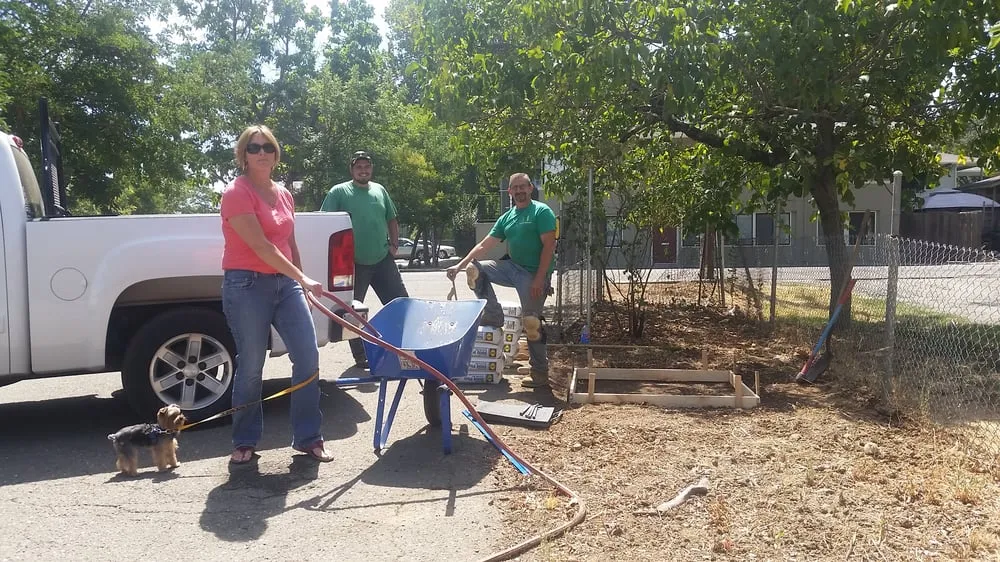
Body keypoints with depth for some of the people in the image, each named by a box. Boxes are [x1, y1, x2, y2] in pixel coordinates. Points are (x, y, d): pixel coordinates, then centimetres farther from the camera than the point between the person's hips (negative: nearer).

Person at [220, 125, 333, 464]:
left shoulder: (284, 195, 13)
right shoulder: (236, 193, -9)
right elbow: (261, 246, -17)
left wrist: (300, 283, 21)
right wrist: (302, 278, -20)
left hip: (286, 283, 6)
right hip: (247, 285, -6)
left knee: (308, 357, -1)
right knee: (251, 367, -1)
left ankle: (307, 437, 10)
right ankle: (245, 442, 18)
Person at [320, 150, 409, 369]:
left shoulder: (380, 190, 11)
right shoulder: (339, 192, -3)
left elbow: (392, 219, 20)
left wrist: (394, 244, 9)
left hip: (383, 260, 4)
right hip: (355, 264, -4)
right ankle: (360, 357, 18)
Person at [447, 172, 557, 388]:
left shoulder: (542, 212, -7)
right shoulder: (506, 217, 12)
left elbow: (549, 246, -14)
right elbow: (484, 245, 11)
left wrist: (539, 279, -21)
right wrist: (459, 265, 1)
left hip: (534, 274, -6)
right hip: (513, 268, 6)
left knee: (531, 323, -6)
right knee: (474, 269, -4)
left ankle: (540, 374, 8)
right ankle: (493, 317, 3)